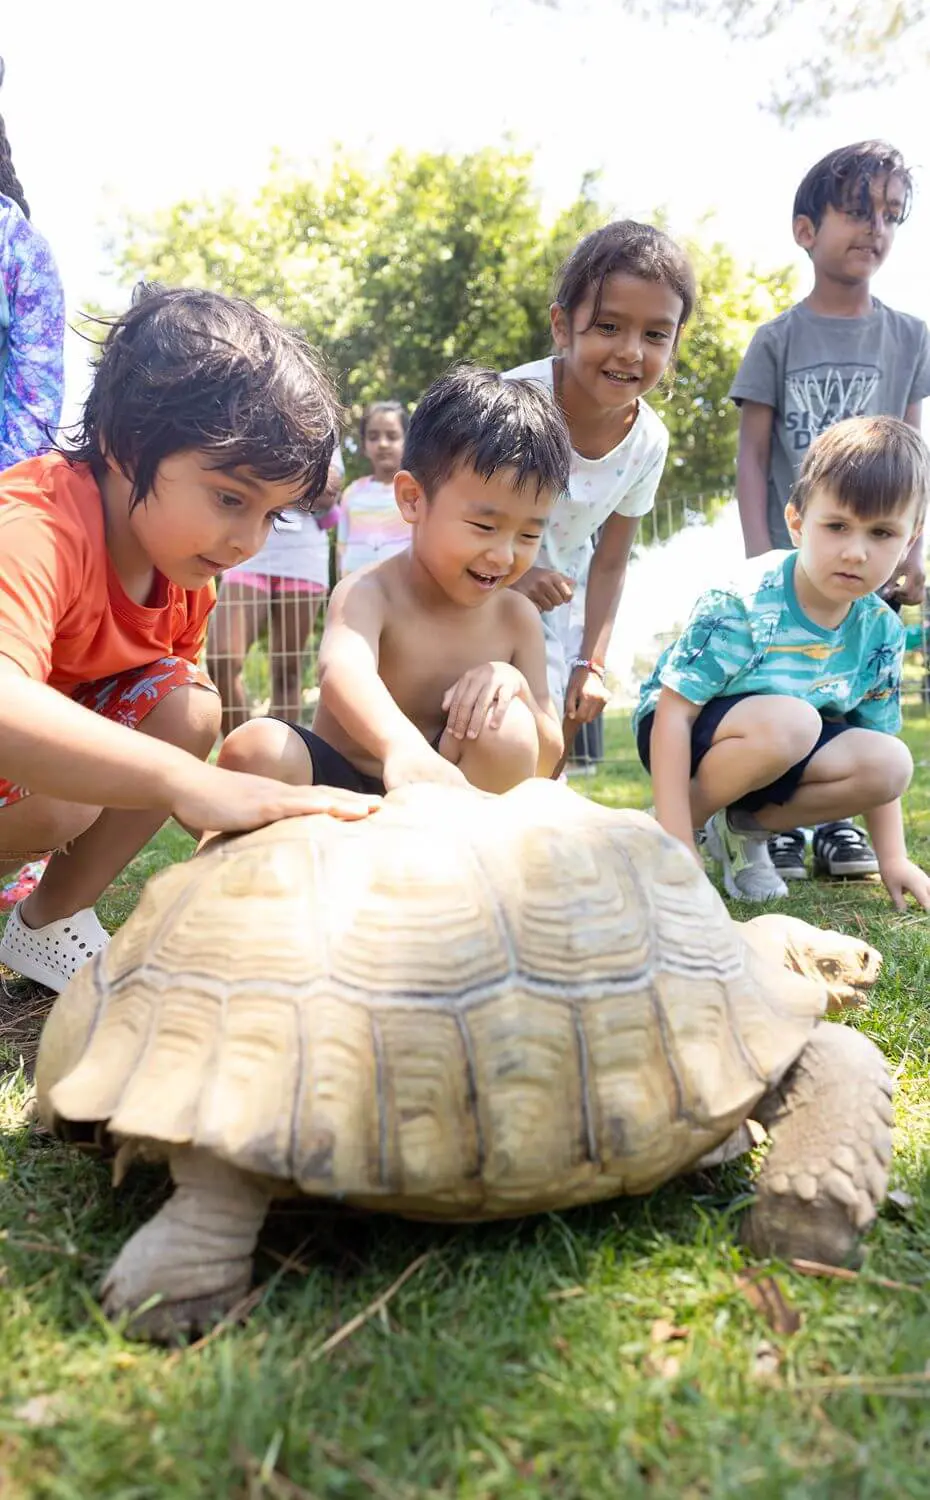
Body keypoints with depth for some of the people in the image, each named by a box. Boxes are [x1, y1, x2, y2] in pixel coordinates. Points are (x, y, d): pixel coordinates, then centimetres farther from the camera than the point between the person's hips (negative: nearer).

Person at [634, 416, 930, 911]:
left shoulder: (882, 630, -8)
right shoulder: (741, 601, -26)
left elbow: (873, 763, 4)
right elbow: (673, 713, -27)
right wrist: (677, 843, -30)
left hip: (780, 749, 6)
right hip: (689, 728, -5)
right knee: (788, 721, -35)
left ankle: (743, 826, -1)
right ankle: (658, 830, -15)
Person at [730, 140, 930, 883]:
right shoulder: (778, 339, 0)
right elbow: (752, 455, -2)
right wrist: (759, 553, -9)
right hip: (790, 552, -2)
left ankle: (838, 822, 18)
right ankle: (776, 823, 12)